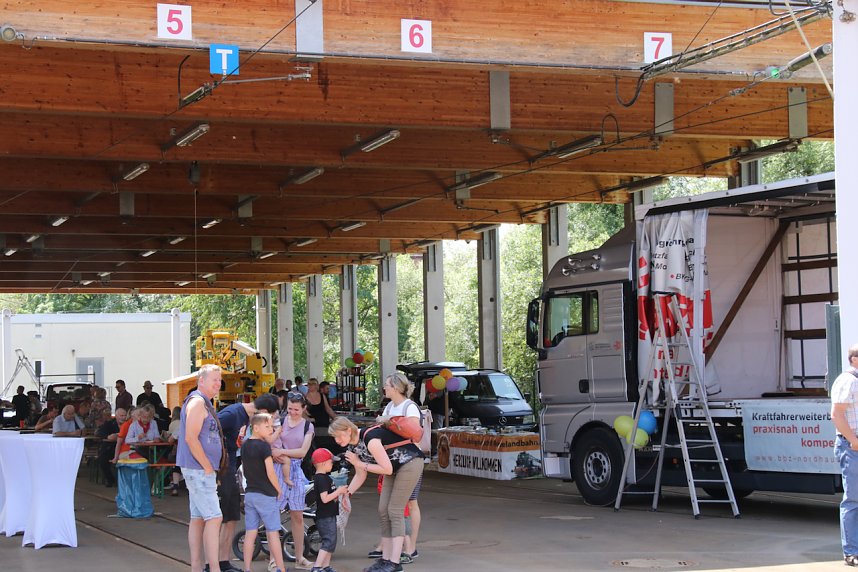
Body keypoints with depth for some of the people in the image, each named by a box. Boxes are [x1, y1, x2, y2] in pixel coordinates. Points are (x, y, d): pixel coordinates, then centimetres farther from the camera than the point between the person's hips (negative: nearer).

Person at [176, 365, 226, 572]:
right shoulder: (197, 401, -13)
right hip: (199, 470, -10)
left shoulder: (205, 403, 19)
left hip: (202, 470, 10)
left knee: (198, 519, 10)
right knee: (214, 518, -13)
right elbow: (191, 438, -21)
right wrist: (208, 468, -17)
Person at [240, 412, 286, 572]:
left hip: (249, 493, 7)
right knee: (273, 533, 0)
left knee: (250, 533, 6)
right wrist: (279, 491, -4)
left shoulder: (245, 445, 9)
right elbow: (270, 473, -16)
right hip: (265, 495, -7)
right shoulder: (264, 446, -14)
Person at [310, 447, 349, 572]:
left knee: (329, 542, 15)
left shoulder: (325, 477, 14)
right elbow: (325, 498, -25)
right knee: (329, 542, -13)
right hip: (325, 517, -11)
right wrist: (338, 491, -17)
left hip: (329, 516, 11)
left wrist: (341, 492, 7)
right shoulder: (321, 479, -18)